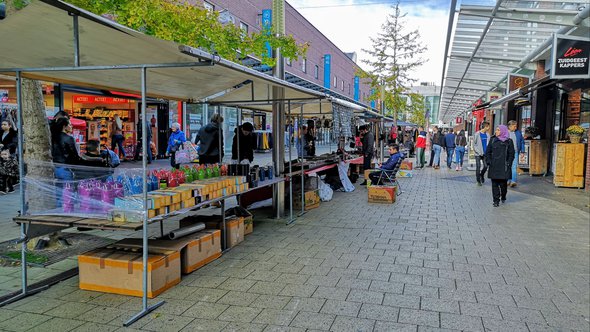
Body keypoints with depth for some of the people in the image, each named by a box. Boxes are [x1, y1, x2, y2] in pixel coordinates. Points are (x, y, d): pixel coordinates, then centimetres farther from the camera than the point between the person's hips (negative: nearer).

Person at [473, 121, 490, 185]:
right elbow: (474, 144, -6)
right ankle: (478, 181, 12)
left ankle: (482, 175, 30)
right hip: (478, 154, -4)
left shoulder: (487, 134, 6)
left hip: (485, 154, 4)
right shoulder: (477, 134, -7)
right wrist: (478, 152, -14)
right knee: (478, 167, 0)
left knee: (486, 166, 1)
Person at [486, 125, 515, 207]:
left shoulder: (509, 141, 2)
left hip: (503, 166, -2)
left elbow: (511, 154, 3)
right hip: (494, 166, 2)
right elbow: (487, 152, 9)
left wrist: (508, 163, -5)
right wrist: (488, 162, -1)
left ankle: (503, 197, 29)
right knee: (495, 183, 1)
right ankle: (496, 200, 7)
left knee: (503, 183, 2)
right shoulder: (492, 140, 8)